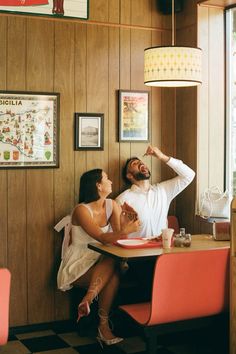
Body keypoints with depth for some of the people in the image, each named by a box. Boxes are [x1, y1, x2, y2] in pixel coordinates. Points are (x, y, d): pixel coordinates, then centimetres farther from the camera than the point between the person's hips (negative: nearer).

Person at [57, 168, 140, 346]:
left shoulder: (112, 205, 3)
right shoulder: (81, 210, -15)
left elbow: (120, 237, -6)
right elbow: (102, 237, -27)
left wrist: (126, 220, -25)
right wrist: (126, 230, -41)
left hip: (101, 262, 5)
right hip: (79, 265, -5)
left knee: (113, 274, -29)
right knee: (111, 263, -30)